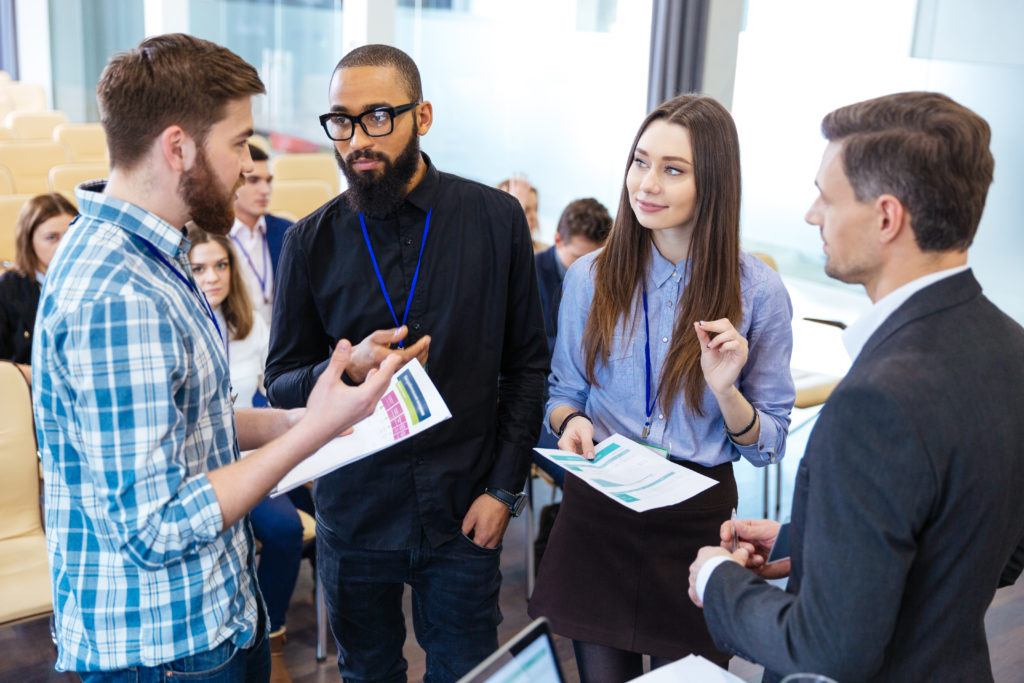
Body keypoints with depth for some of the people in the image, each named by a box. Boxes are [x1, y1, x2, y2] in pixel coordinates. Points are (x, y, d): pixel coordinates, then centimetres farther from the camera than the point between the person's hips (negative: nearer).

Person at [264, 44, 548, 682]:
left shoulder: (497, 218, -6)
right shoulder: (312, 241, -5)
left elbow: (527, 366, 1)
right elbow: (282, 383, 1)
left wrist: (505, 487, -4)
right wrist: (350, 369, -20)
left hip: (464, 510, 0)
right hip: (355, 506, 1)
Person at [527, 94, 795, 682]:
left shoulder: (758, 291, -8)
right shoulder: (590, 276, -1)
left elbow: (769, 445, -3)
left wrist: (726, 390, -23)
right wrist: (570, 421, -13)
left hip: (697, 519, -1)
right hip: (598, 508, 2)